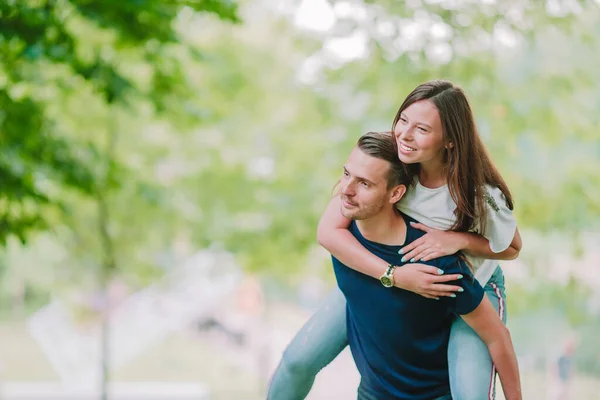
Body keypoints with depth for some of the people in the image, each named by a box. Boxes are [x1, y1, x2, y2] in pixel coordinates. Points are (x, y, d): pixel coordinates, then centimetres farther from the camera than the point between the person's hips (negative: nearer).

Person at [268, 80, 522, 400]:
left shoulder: (480, 194, -31)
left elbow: (511, 248, -12)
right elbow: (329, 231, -29)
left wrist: (460, 240, -33)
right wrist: (396, 276, -39)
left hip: (468, 286, -2)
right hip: (383, 272, 2)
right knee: (299, 359, -5)